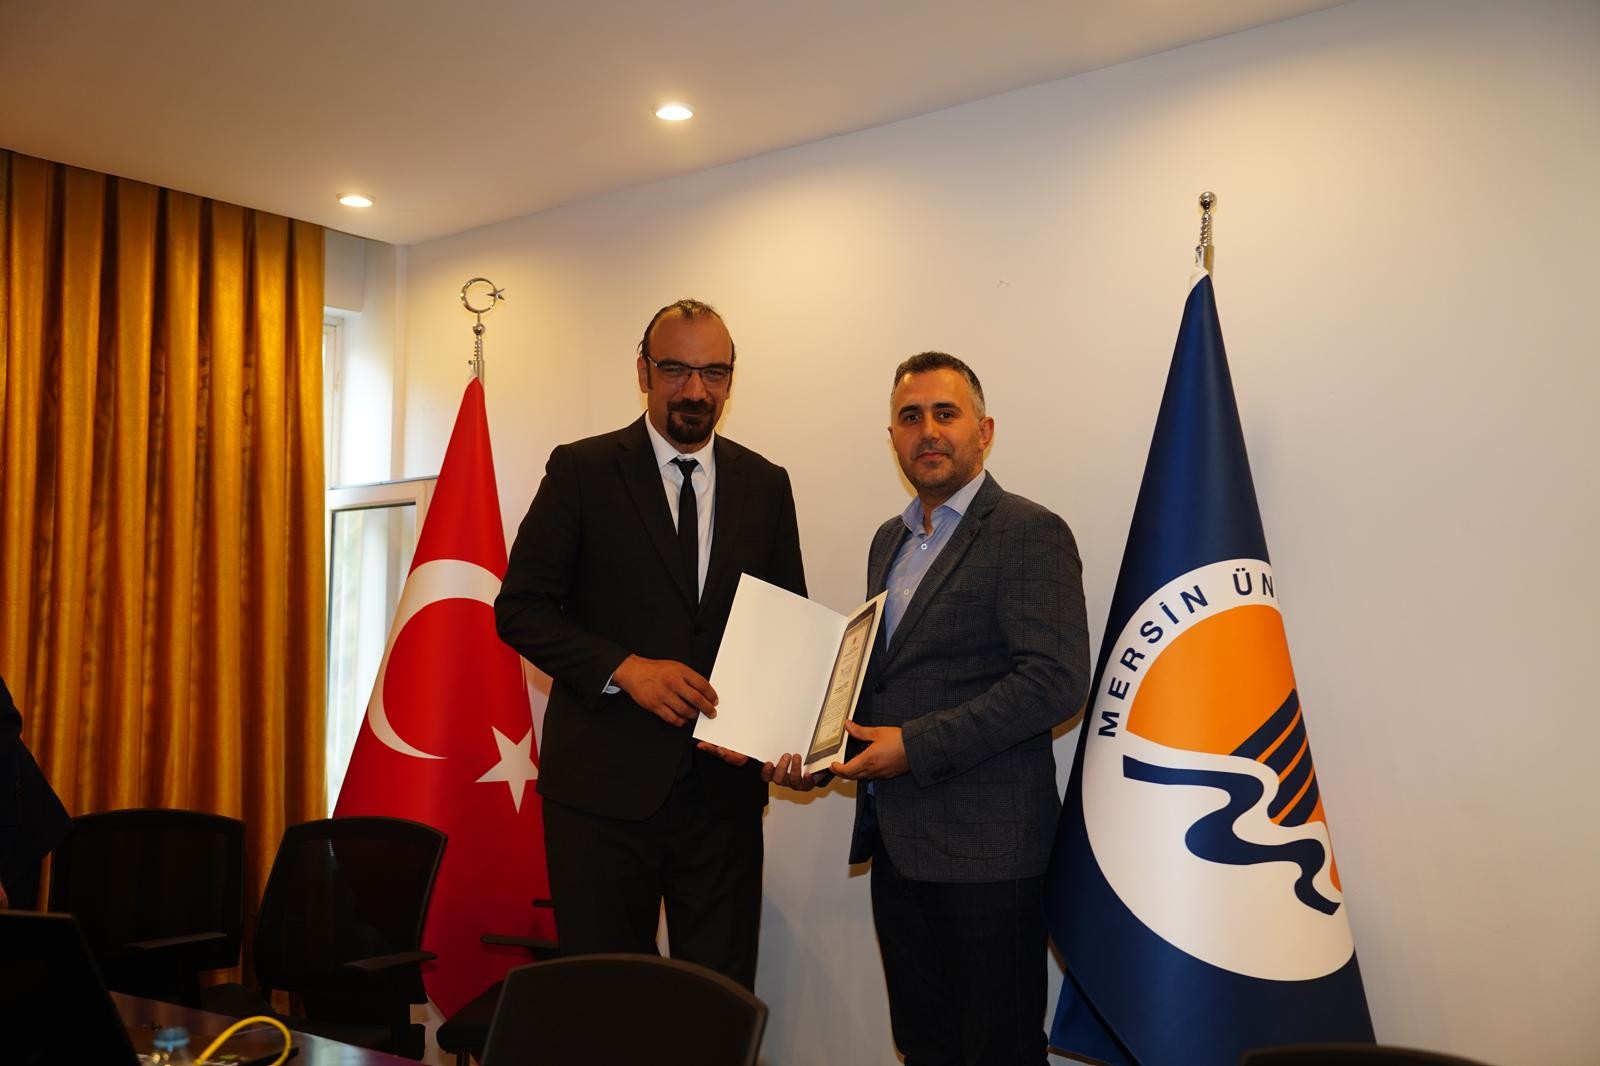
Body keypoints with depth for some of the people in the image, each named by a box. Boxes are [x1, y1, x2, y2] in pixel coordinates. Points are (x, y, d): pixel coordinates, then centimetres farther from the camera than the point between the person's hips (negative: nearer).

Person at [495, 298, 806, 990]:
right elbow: (519, 608, -5)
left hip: (723, 784, 3)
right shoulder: (582, 471, -1)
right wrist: (627, 669, -19)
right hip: (603, 780, -2)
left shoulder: (765, 485, 8)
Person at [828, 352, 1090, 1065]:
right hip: (896, 840, 8)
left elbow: (1056, 680, -19)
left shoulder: (1030, 535, -10)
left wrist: (915, 745, -19)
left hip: (983, 846, -7)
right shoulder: (891, 540, 15)